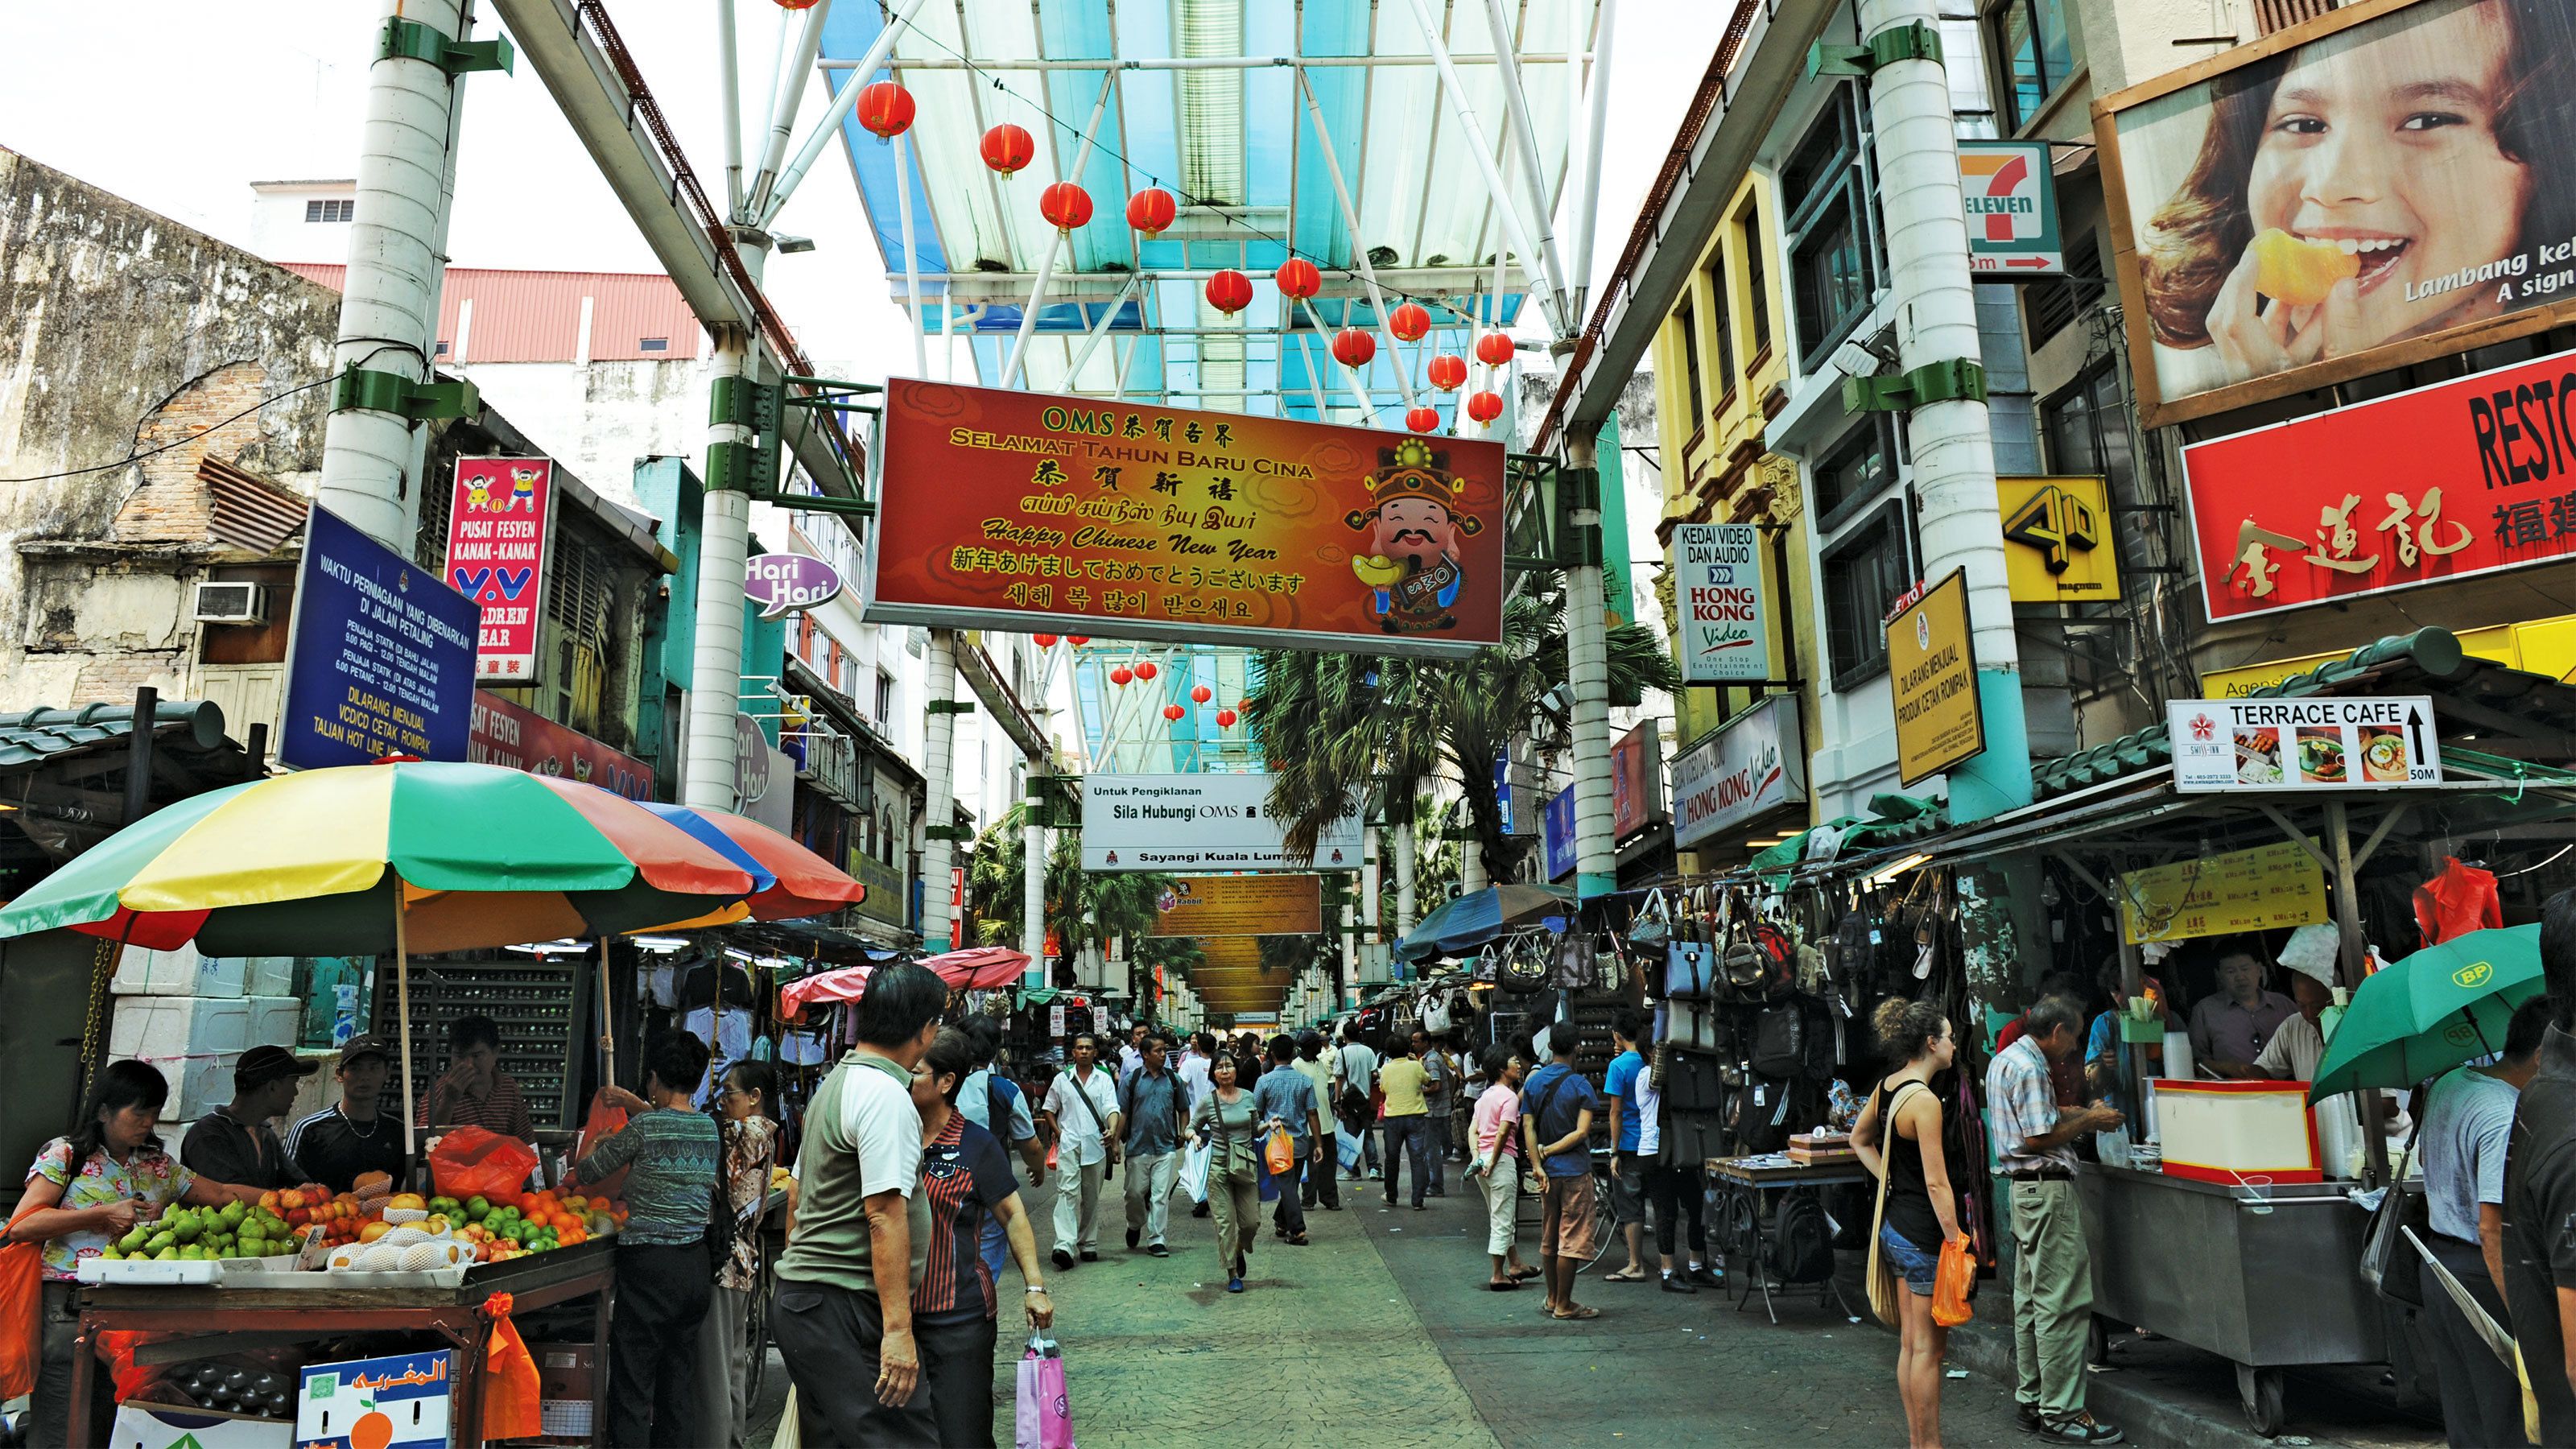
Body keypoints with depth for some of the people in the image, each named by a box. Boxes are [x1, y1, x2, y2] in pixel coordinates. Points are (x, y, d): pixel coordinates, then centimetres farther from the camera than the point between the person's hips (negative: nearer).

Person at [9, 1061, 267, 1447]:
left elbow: (223, 1193, 14)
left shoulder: (159, 1166, 16)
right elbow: (21, 1226, -7)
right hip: (71, 1310, -4)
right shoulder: (66, 1155, 2)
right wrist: (106, 1214, -13)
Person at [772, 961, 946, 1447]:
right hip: (844, 1310, -10)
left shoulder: (834, 1082, 16)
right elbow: (884, 1215, -22)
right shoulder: (886, 1094, -16)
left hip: (797, 1295, 10)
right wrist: (898, 1329, -23)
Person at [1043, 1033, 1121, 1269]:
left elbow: (1112, 1108, -4)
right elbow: (1049, 1109, 17)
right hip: (1068, 1144, -1)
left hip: (1096, 1145, 1)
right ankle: (1064, 1245, -24)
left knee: (1092, 1197, 9)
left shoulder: (1104, 1079, 7)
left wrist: (1112, 1130, -24)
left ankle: (1088, 1245, 21)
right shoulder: (1062, 1079, 9)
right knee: (1068, 1192, -15)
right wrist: (1058, 1132, 2)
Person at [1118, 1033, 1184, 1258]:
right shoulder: (1131, 1080, 0)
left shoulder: (1173, 1079, 6)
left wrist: (1183, 1134, 4)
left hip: (1166, 1148, 1)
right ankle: (1135, 1226, 34)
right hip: (1138, 1147, -1)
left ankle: (1156, 1238, 7)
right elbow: (1122, 1113, 2)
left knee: (1161, 1195, -1)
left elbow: (1182, 1110, 14)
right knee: (1135, 1192, 7)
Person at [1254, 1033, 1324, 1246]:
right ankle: (1280, 1222, 32)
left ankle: (1297, 1230, -7)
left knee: (1287, 1186, 0)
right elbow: (1312, 1114, -2)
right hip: (1301, 1142, 3)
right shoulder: (1304, 1080, -3)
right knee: (1290, 1184, 18)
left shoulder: (1265, 1081, -9)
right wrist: (1319, 1145, 2)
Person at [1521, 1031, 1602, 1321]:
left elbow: (1527, 1127, -2)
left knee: (1549, 1238, 15)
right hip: (1574, 1171, -5)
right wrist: (1547, 1152, -10)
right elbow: (1582, 1132, -17)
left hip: (1548, 1171, 5)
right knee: (1572, 1239, 1)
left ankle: (1553, 1299, 25)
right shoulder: (1580, 1085, -10)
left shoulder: (1533, 1082, 3)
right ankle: (1564, 1306, 4)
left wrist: (1538, 1165, -7)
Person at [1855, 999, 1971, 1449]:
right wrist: (1956, 1240, -16)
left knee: (1910, 1343, 17)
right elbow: (1936, 1182, -21)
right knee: (1928, 1348, 2)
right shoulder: (1924, 1100, -20)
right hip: (1924, 1233, -9)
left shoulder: (1886, 1087, 7)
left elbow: (1860, 1139, 23)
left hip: (1895, 1223, 9)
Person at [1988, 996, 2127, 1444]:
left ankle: (2032, 1400, 21)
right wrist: (2088, 1121, -9)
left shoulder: (2005, 1059, 15)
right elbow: (2037, 1138, -20)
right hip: (2047, 1189, -11)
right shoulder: (2029, 1068, -18)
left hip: (2024, 1188, 11)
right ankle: (2060, 1413, -3)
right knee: (2062, 1303, -6)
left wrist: (2084, 1114, 15)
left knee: (2030, 1298, 14)